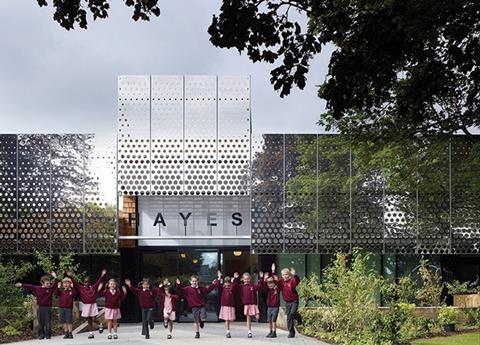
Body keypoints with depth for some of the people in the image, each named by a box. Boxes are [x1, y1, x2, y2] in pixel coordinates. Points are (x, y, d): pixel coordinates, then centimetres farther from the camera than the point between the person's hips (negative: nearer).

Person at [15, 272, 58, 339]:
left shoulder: (51, 289, 0)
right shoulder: (37, 288, 4)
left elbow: (55, 285, -9)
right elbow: (29, 287, 13)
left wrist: (55, 277, -21)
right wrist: (21, 285, 18)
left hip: (48, 308, -1)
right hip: (40, 308, 1)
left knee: (48, 323, -1)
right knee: (41, 323, 6)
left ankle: (48, 335, 8)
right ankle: (41, 335, 14)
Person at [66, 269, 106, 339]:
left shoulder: (93, 287, 2)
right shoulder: (81, 288, 4)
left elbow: (98, 282, -1)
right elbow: (75, 283, 1)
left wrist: (102, 275, -10)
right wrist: (71, 277, -6)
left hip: (93, 305, -2)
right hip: (86, 306, 2)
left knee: (94, 319, -7)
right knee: (89, 320, 6)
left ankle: (100, 325, 23)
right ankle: (91, 333, 13)